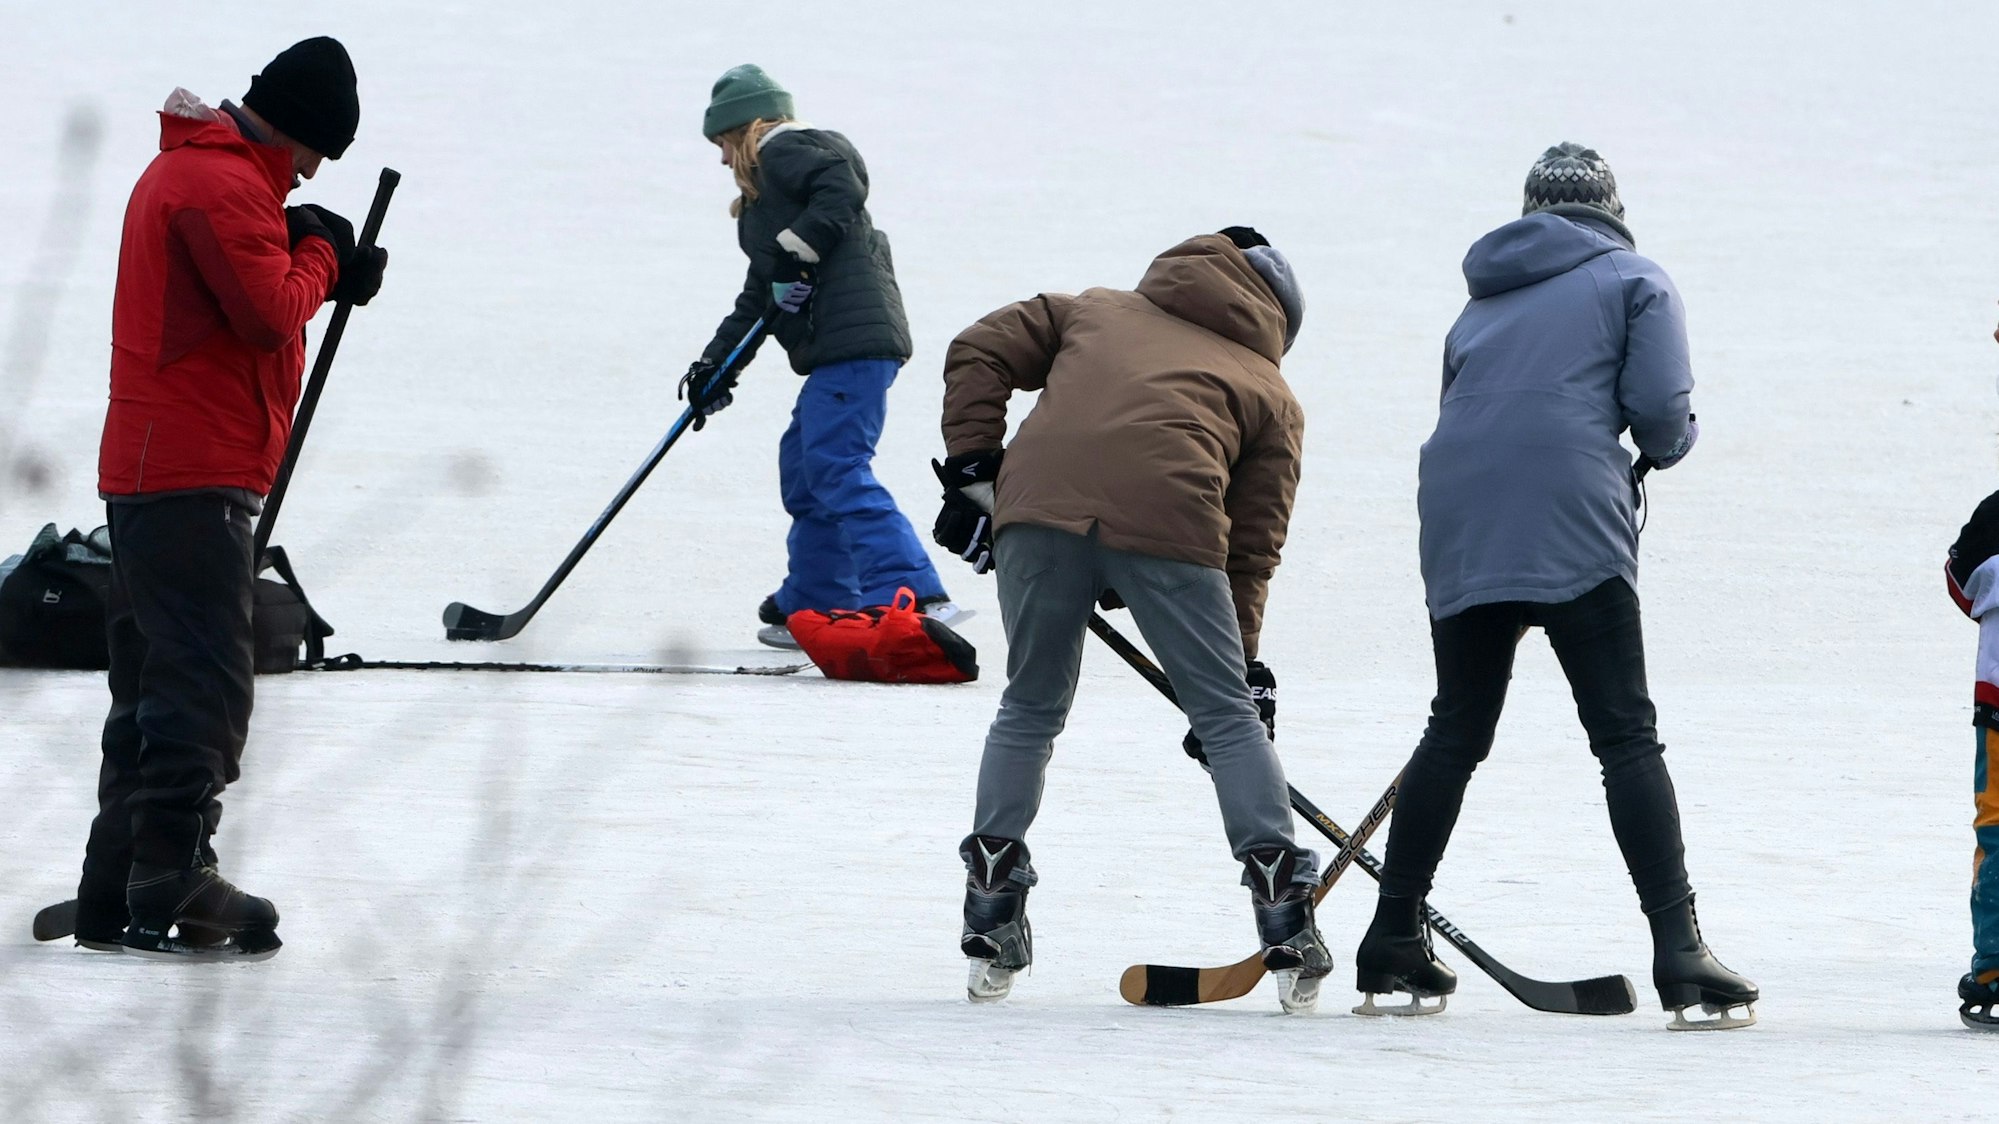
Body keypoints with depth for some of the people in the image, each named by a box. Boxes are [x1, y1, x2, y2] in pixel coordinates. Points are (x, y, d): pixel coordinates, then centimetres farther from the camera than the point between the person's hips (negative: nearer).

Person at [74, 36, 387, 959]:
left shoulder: (187, 167, 20)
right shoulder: (222, 184, -14)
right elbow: (270, 313, -19)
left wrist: (327, 273, 7)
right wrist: (320, 254, -1)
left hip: (145, 469, 11)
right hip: (196, 473, -11)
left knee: (155, 689, 13)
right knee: (202, 685, -11)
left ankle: (116, 898, 16)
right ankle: (174, 894, -14)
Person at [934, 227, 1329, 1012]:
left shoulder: (1097, 312, 36)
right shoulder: (1270, 394, 29)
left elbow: (979, 354, 23)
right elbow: (1252, 543, 22)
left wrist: (973, 471, 19)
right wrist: (1243, 664, 25)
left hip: (1041, 503, 2)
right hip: (1165, 516, -2)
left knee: (1032, 707, 19)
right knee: (1229, 717, 9)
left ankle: (991, 914, 18)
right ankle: (1284, 920, 3)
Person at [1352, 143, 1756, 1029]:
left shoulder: (1486, 299, 26)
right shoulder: (1632, 280, 9)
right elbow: (1660, 406, -3)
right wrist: (1665, 446, 20)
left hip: (1458, 524, 5)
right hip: (1569, 521, -5)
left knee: (1457, 730, 16)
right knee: (1625, 734, -7)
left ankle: (1391, 950, 18)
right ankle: (1679, 956, -15)